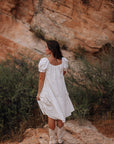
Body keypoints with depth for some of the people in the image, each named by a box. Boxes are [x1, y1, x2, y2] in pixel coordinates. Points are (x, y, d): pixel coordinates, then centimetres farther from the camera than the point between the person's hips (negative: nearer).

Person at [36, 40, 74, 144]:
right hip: (61, 90, 3)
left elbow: (41, 78, -14)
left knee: (51, 116, 16)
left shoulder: (44, 61, -22)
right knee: (61, 114, 19)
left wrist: (39, 93, -4)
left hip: (49, 91, -3)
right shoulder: (64, 61, -10)